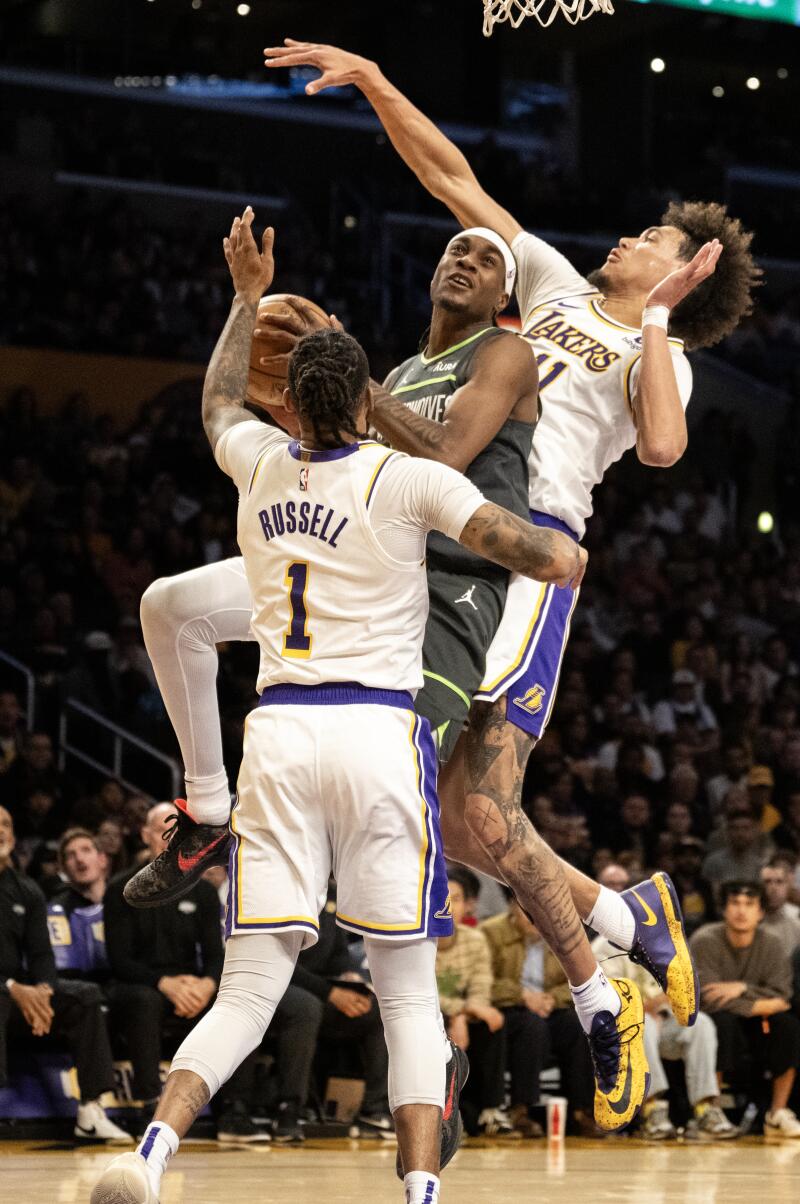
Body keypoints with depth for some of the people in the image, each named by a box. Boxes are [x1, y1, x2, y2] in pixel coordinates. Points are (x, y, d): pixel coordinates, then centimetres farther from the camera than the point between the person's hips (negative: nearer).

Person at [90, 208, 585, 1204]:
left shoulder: (259, 464, 12)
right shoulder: (409, 480, 0)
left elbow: (217, 405, 37)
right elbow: (542, 552, -8)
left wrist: (247, 297, 47)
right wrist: (563, 553, 15)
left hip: (278, 733, 3)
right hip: (380, 730, -3)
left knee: (246, 997, 3)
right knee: (408, 997, 3)